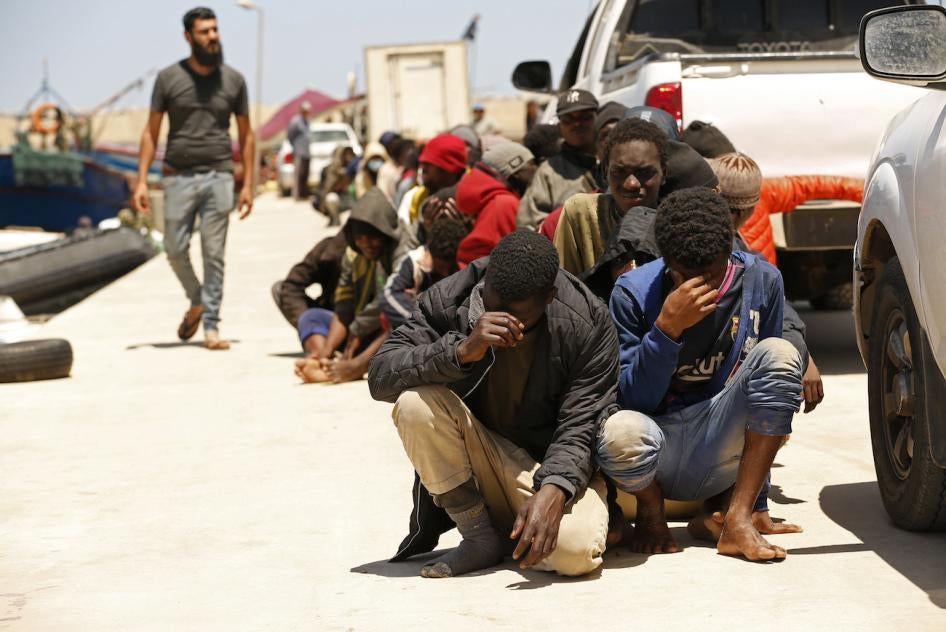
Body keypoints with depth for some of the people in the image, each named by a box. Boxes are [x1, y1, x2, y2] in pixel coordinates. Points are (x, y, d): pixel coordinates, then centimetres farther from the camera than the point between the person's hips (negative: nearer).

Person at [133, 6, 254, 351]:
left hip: (219, 178, 0)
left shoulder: (233, 80, 7)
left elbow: (246, 135, 11)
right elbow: (151, 132, 5)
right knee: (175, 249, 2)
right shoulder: (169, 78, 4)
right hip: (179, 177, 0)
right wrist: (142, 180, -4)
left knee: (214, 254, 0)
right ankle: (196, 300, 28)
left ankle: (211, 325, 5)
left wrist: (247, 184, 4)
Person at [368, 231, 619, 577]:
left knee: (576, 549, -34)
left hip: (551, 466, -2)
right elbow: (380, 376, -20)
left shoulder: (588, 324, -15)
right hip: (475, 459, 2)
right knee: (415, 403, -27)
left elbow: (580, 427, -16)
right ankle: (479, 536, -12)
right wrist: (462, 351, -36)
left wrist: (553, 491, -36)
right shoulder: (450, 300, -13)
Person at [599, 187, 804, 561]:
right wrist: (667, 328, -30)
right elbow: (632, 401, -14)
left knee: (778, 354, -22)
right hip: (660, 453, -2)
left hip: (721, 452, 3)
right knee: (622, 434, -39)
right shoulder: (634, 293, -12)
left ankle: (738, 517, -20)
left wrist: (758, 502, 5)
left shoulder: (762, 281, -4)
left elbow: (768, 378, 5)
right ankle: (650, 511, -1)